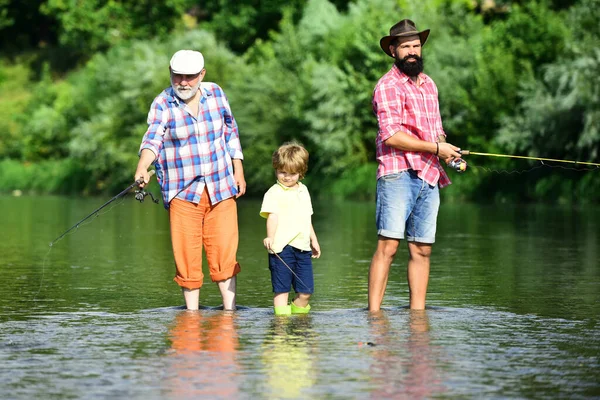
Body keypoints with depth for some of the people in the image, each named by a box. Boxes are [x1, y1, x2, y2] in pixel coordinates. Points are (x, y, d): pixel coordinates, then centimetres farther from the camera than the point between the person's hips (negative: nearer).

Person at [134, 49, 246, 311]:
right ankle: (191, 313, 7)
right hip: (182, 192, -2)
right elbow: (152, 139, -21)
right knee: (187, 257, -3)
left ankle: (230, 310, 8)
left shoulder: (215, 94, 5)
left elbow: (230, 132, 16)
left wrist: (238, 171, 13)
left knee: (224, 254, -1)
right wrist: (142, 169, -39)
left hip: (221, 189, 2)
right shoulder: (162, 105, -6)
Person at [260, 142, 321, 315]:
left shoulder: (303, 191, 18)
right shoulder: (274, 193, -4)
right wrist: (270, 237, -33)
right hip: (282, 248, -6)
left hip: (302, 248, 6)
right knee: (281, 288, -3)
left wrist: (314, 240, 31)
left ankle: (298, 310, 29)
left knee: (306, 290, 7)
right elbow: (272, 216, -18)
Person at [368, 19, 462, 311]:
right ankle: (374, 313, -14)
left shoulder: (428, 84, 20)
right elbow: (392, 136, -16)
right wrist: (437, 148, -12)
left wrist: (447, 150, 6)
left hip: (429, 177, 7)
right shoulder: (388, 86, -5)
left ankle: (417, 312, 9)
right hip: (398, 174, -7)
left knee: (422, 249, 6)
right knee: (388, 244, -13)